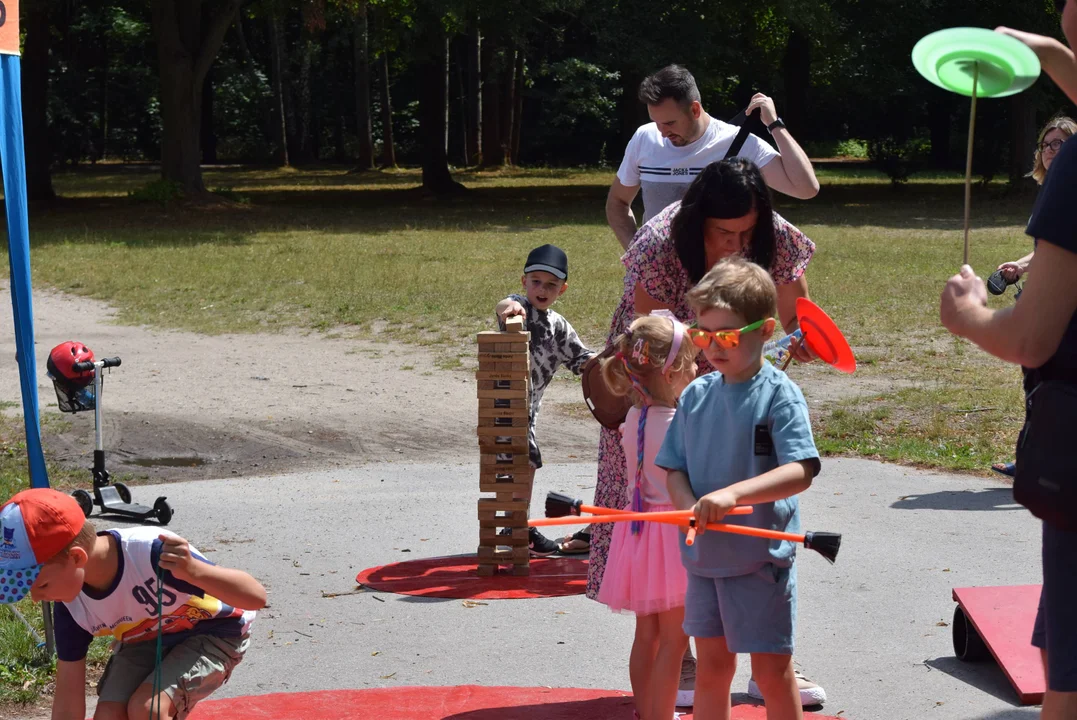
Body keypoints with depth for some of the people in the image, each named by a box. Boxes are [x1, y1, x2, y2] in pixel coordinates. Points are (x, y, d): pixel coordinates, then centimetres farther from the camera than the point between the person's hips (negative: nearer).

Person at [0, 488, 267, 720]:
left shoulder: (151, 553, -37)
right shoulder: (73, 608, -19)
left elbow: (256, 597, -36)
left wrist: (194, 571, -54)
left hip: (212, 633, -5)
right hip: (144, 641, 5)